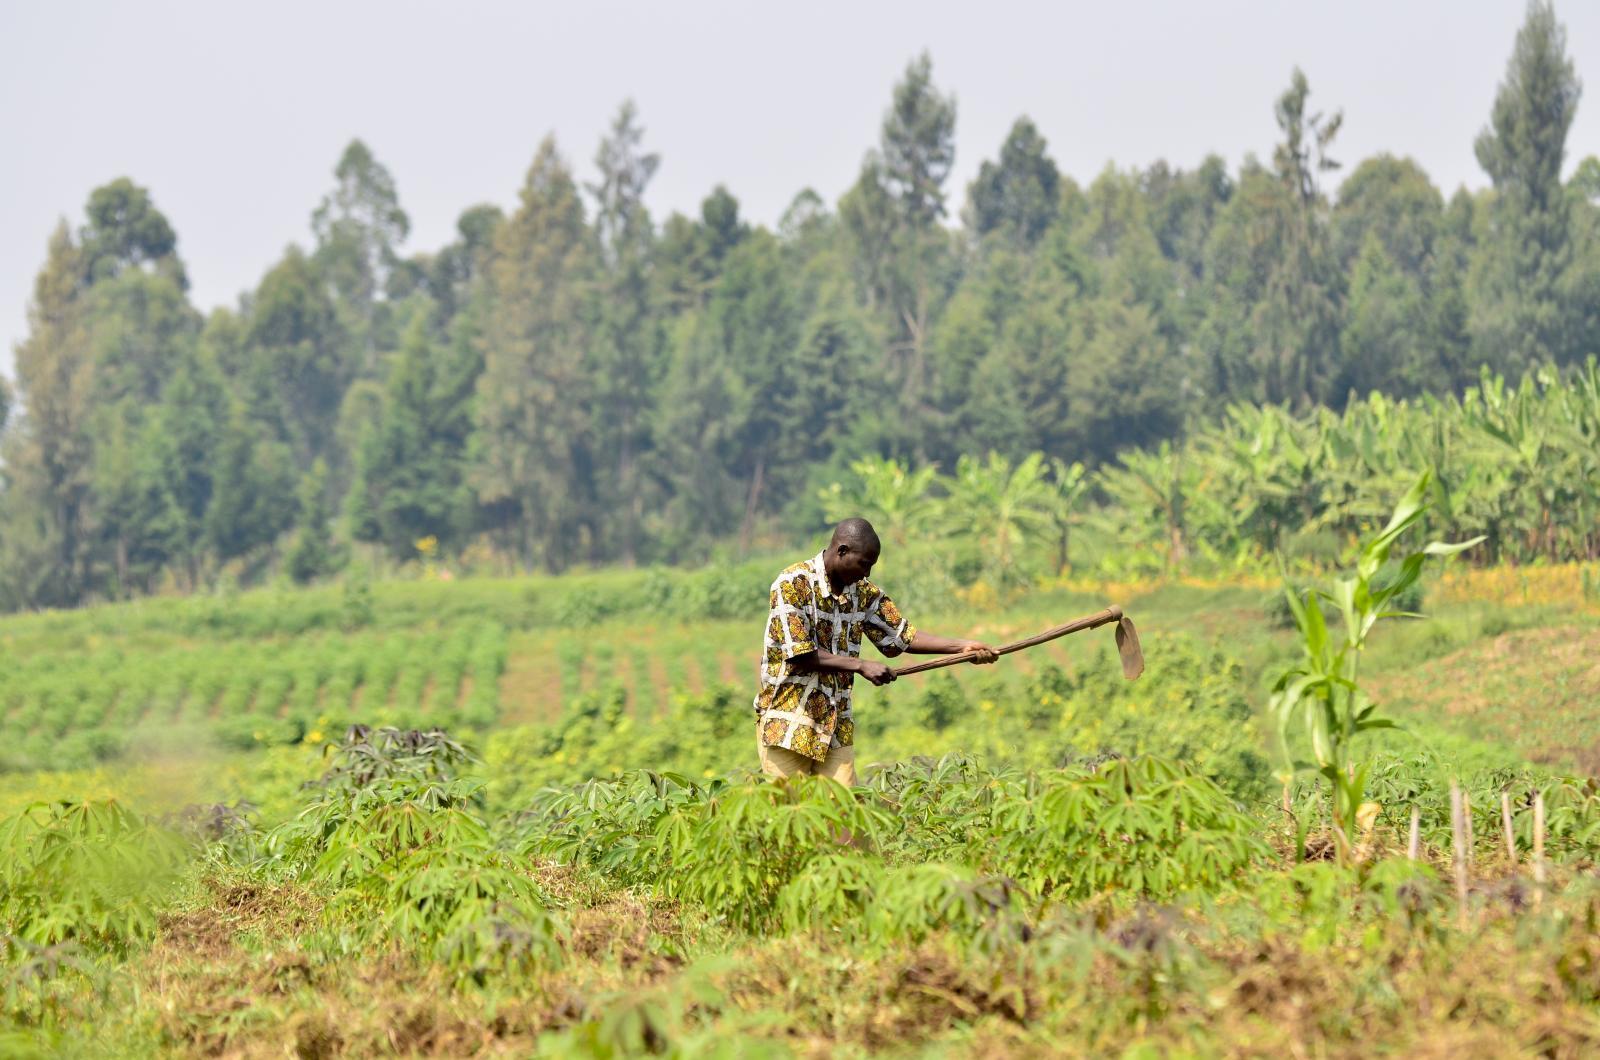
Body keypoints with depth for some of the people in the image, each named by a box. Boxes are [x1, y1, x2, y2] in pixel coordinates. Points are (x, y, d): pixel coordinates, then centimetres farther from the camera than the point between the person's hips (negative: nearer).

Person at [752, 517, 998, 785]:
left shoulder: (864, 593, 8)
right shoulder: (793, 583, -12)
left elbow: (901, 636, 15)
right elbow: (799, 654, -18)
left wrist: (962, 647, 4)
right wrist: (861, 666, -17)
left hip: (837, 728, 6)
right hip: (787, 722, -6)